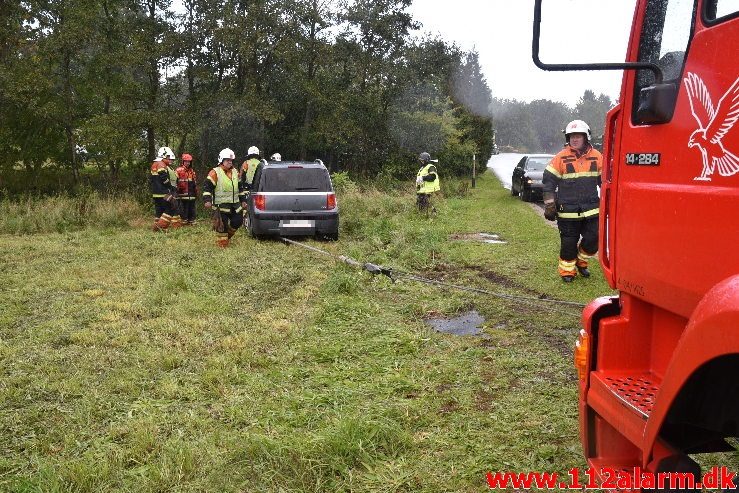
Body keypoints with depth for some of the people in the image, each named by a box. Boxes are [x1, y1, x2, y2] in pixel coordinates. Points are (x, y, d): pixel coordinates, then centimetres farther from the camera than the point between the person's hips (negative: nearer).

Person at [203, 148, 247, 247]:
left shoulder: (235, 172, 13)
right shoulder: (215, 172, -8)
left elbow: (240, 187, 22)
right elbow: (207, 186, -12)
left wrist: (243, 200, 18)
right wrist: (207, 200, -22)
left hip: (235, 205, 6)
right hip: (221, 206, -6)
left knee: (238, 221, 6)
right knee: (222, 226, -5)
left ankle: (228, 234, 30)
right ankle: (222, 242, 8)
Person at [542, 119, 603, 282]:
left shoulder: (596, 157, 4)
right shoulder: (561, 157, -5)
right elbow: (549, 181, -3)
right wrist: (549, 205, -7)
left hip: (591, 208, 3)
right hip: (567, 210, -3)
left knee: (593, 238, 2)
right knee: (569, 242, 3)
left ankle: (581, 261, 28)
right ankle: (567, 270, 20)